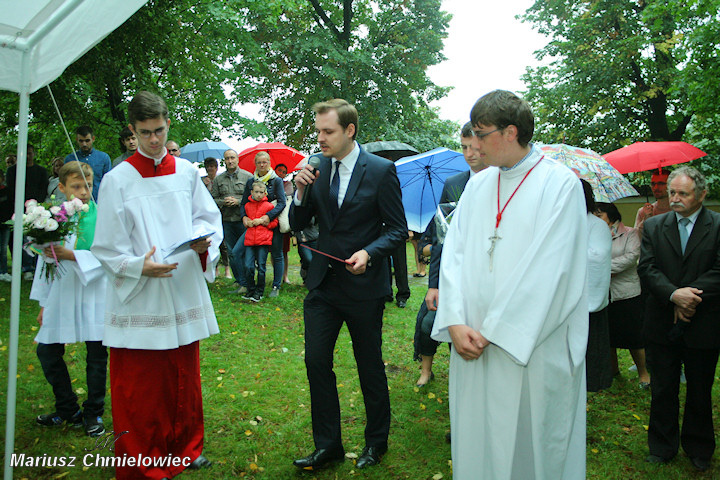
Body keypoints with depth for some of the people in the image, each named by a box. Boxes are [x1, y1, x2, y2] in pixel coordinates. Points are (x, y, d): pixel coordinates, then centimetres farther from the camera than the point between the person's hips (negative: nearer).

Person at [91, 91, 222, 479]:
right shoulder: (118, 180, -5)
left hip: (184, 291, 4)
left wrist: (204, 241, -10)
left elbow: (209, 217, 11)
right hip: (139, 298, -3)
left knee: (184, 377, 15)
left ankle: (184, 447, 34)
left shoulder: (186, 171, 6)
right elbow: (108, 248, -5)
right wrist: (140, 266, -21)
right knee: (139, 386, 3)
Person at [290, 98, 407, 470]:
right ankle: (328, 445, 22)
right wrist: (301, 192, -12)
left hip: (363, 285, -4)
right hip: (323, 282, 4)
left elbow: (398, 229, -6)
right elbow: (298, 225, 6)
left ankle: (376, 442, 32)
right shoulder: (316, 168, 3)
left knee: (370, 366, 10)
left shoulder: (381, 170, -9)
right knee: (316, 361, 4)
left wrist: (368, 253, -22)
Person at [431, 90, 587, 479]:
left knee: (528, 443, 7)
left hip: (532, 348, -5)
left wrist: (496, 331, -14)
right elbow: (454, 253, 5)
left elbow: (548, 271, -14)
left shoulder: (559, 184, -7)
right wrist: (455, 322, -7)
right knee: (475, 439, 13)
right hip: (474, 344, 5)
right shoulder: (477, 185, 10)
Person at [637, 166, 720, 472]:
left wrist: (690, 295, -20)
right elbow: (646, 268, -6)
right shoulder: (654, 226, 4)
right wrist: (675, 295, -20)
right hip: (662, 325, 2)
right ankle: (662, 447, 28)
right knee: (663, 390, 11)